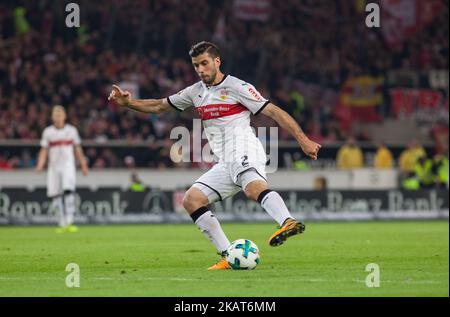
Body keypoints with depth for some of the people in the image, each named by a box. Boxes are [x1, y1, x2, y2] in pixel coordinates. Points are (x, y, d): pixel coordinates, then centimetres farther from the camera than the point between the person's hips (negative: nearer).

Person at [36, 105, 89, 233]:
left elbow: (78, 149, 12)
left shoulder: (71, 130, 6)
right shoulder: (48, 132, 5)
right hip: (53, 166, 2)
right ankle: (62, 223, 9)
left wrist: (83, 165, 12)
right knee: (55, 194, 0)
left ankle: (69, 222, -24)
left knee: (68, 191, -19)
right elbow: (44, 150, 6)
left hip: (68, 165, -2)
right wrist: (40, 165, -8)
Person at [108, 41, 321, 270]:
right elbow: (158, 106, 28)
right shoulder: (196, 92, 20)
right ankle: (228, 257, -6)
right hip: (225, 164, 8)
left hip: (244, 150, -8)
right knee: (191, 200, -2)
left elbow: (273, 111, -4)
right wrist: (127, 102, 13)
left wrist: (302, 140, -11)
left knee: (253, 187, -37)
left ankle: (288, 223, -61)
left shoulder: (237, 88, 0)